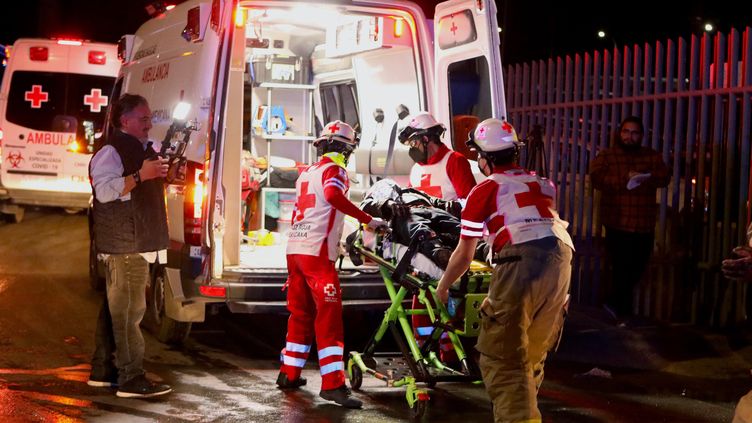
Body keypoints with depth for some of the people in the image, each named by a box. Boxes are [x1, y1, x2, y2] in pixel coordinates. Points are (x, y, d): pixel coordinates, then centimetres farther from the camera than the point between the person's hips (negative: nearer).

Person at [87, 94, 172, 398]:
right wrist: (140, 175, -24)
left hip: (140, 242, 10)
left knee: (116, 307, 14)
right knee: (129, 308, -12)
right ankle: (131, 378, -11)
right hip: (123, 244, -10)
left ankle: (103, 369, 22)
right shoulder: (111, 152, -10)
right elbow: (104, 190, -23)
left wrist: (160, 175, 18)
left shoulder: (145, 150, 20)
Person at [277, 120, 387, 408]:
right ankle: (332, 384, -15)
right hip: (316, 252, -8)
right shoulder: (335, 170, -4)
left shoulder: (306, 173, 20)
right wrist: (368, 220, -24)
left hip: (294, 247, 8)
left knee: (301, 313, 17)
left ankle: (289, 373, 23)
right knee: (328, 315, -10)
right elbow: (334, 196, -26)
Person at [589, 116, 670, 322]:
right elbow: (597, 179, -9)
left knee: (637, 269, 8)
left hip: (644, 225, 3)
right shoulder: (606, 156, 6)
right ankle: (622, 312, 14)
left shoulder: (652, 156, 13)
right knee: (622, 269, -4)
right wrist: (624, 179, -21)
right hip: (617, 223, -3)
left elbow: (664, 177, 0)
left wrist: (643, 177, -19)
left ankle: (614, 303, 30)